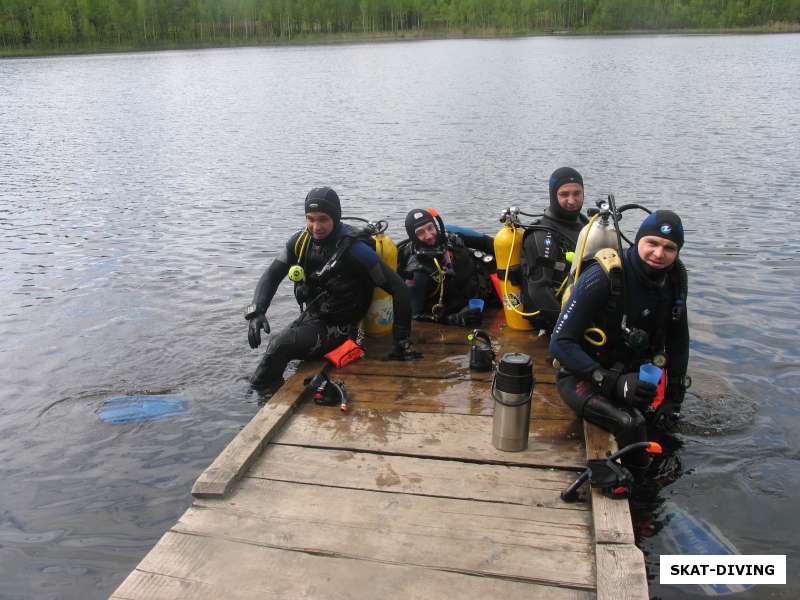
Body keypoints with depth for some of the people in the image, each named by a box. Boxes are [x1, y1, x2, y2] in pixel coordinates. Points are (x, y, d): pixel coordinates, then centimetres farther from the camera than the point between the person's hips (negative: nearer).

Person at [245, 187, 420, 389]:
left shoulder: (354, 249, -24)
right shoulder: (301, 241, -5)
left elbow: (397, 287, -21)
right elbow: (272, 276, 0)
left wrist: (402, 341, -19)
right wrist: (256, 311, -18)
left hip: (338, 328, -7)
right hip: (309, 317, 7)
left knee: (280, 346, -22)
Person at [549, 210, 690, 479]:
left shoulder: (674, 278, -3)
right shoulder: (603, 278, -23)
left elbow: (678, 340, 13)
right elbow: (560, 344, -23)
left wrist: (674, 396, 7)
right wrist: (613, 383, -28)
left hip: (633, 373, 7)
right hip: (583, 376, -7)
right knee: (631, 424, -28)